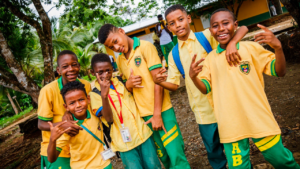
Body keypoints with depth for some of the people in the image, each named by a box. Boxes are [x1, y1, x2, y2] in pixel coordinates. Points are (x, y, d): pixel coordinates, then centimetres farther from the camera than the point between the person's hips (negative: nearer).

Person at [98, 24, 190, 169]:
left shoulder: (145, 47, -7)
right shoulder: (119, 61, 10)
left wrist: (157, 114, -13)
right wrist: (128, 84, -6)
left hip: (161, 111, -5)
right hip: (144, 115, 5)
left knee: (176, 156, -2)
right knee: (162, 155, 13)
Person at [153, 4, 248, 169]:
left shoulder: (207, 36, -5)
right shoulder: (174, 54, 2)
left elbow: (242, 28, -11)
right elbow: (173, 85, 3)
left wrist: (232, 43, -32)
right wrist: (159, 81, -18)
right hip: (203, 111, 2)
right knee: (214, 152, 18)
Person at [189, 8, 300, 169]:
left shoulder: (251, 47, -2)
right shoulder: (210, 58, 5)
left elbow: (279, 71, -1)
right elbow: (206, 88, 5)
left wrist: (277, 47, -19)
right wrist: (193, 76, -16)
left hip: (259, 120, -1)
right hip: (230, 126, 2)